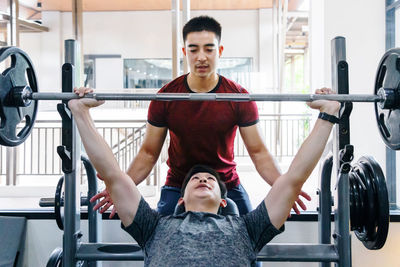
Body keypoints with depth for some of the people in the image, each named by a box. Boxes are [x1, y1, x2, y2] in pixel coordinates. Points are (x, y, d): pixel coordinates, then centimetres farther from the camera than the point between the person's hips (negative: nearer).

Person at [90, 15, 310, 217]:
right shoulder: (165, 98, -6)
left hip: (228, 187, 0)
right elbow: (148, 153, -1)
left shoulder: (239, 97, -8)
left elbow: (258, 152, -6)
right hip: (177, 189, 0)